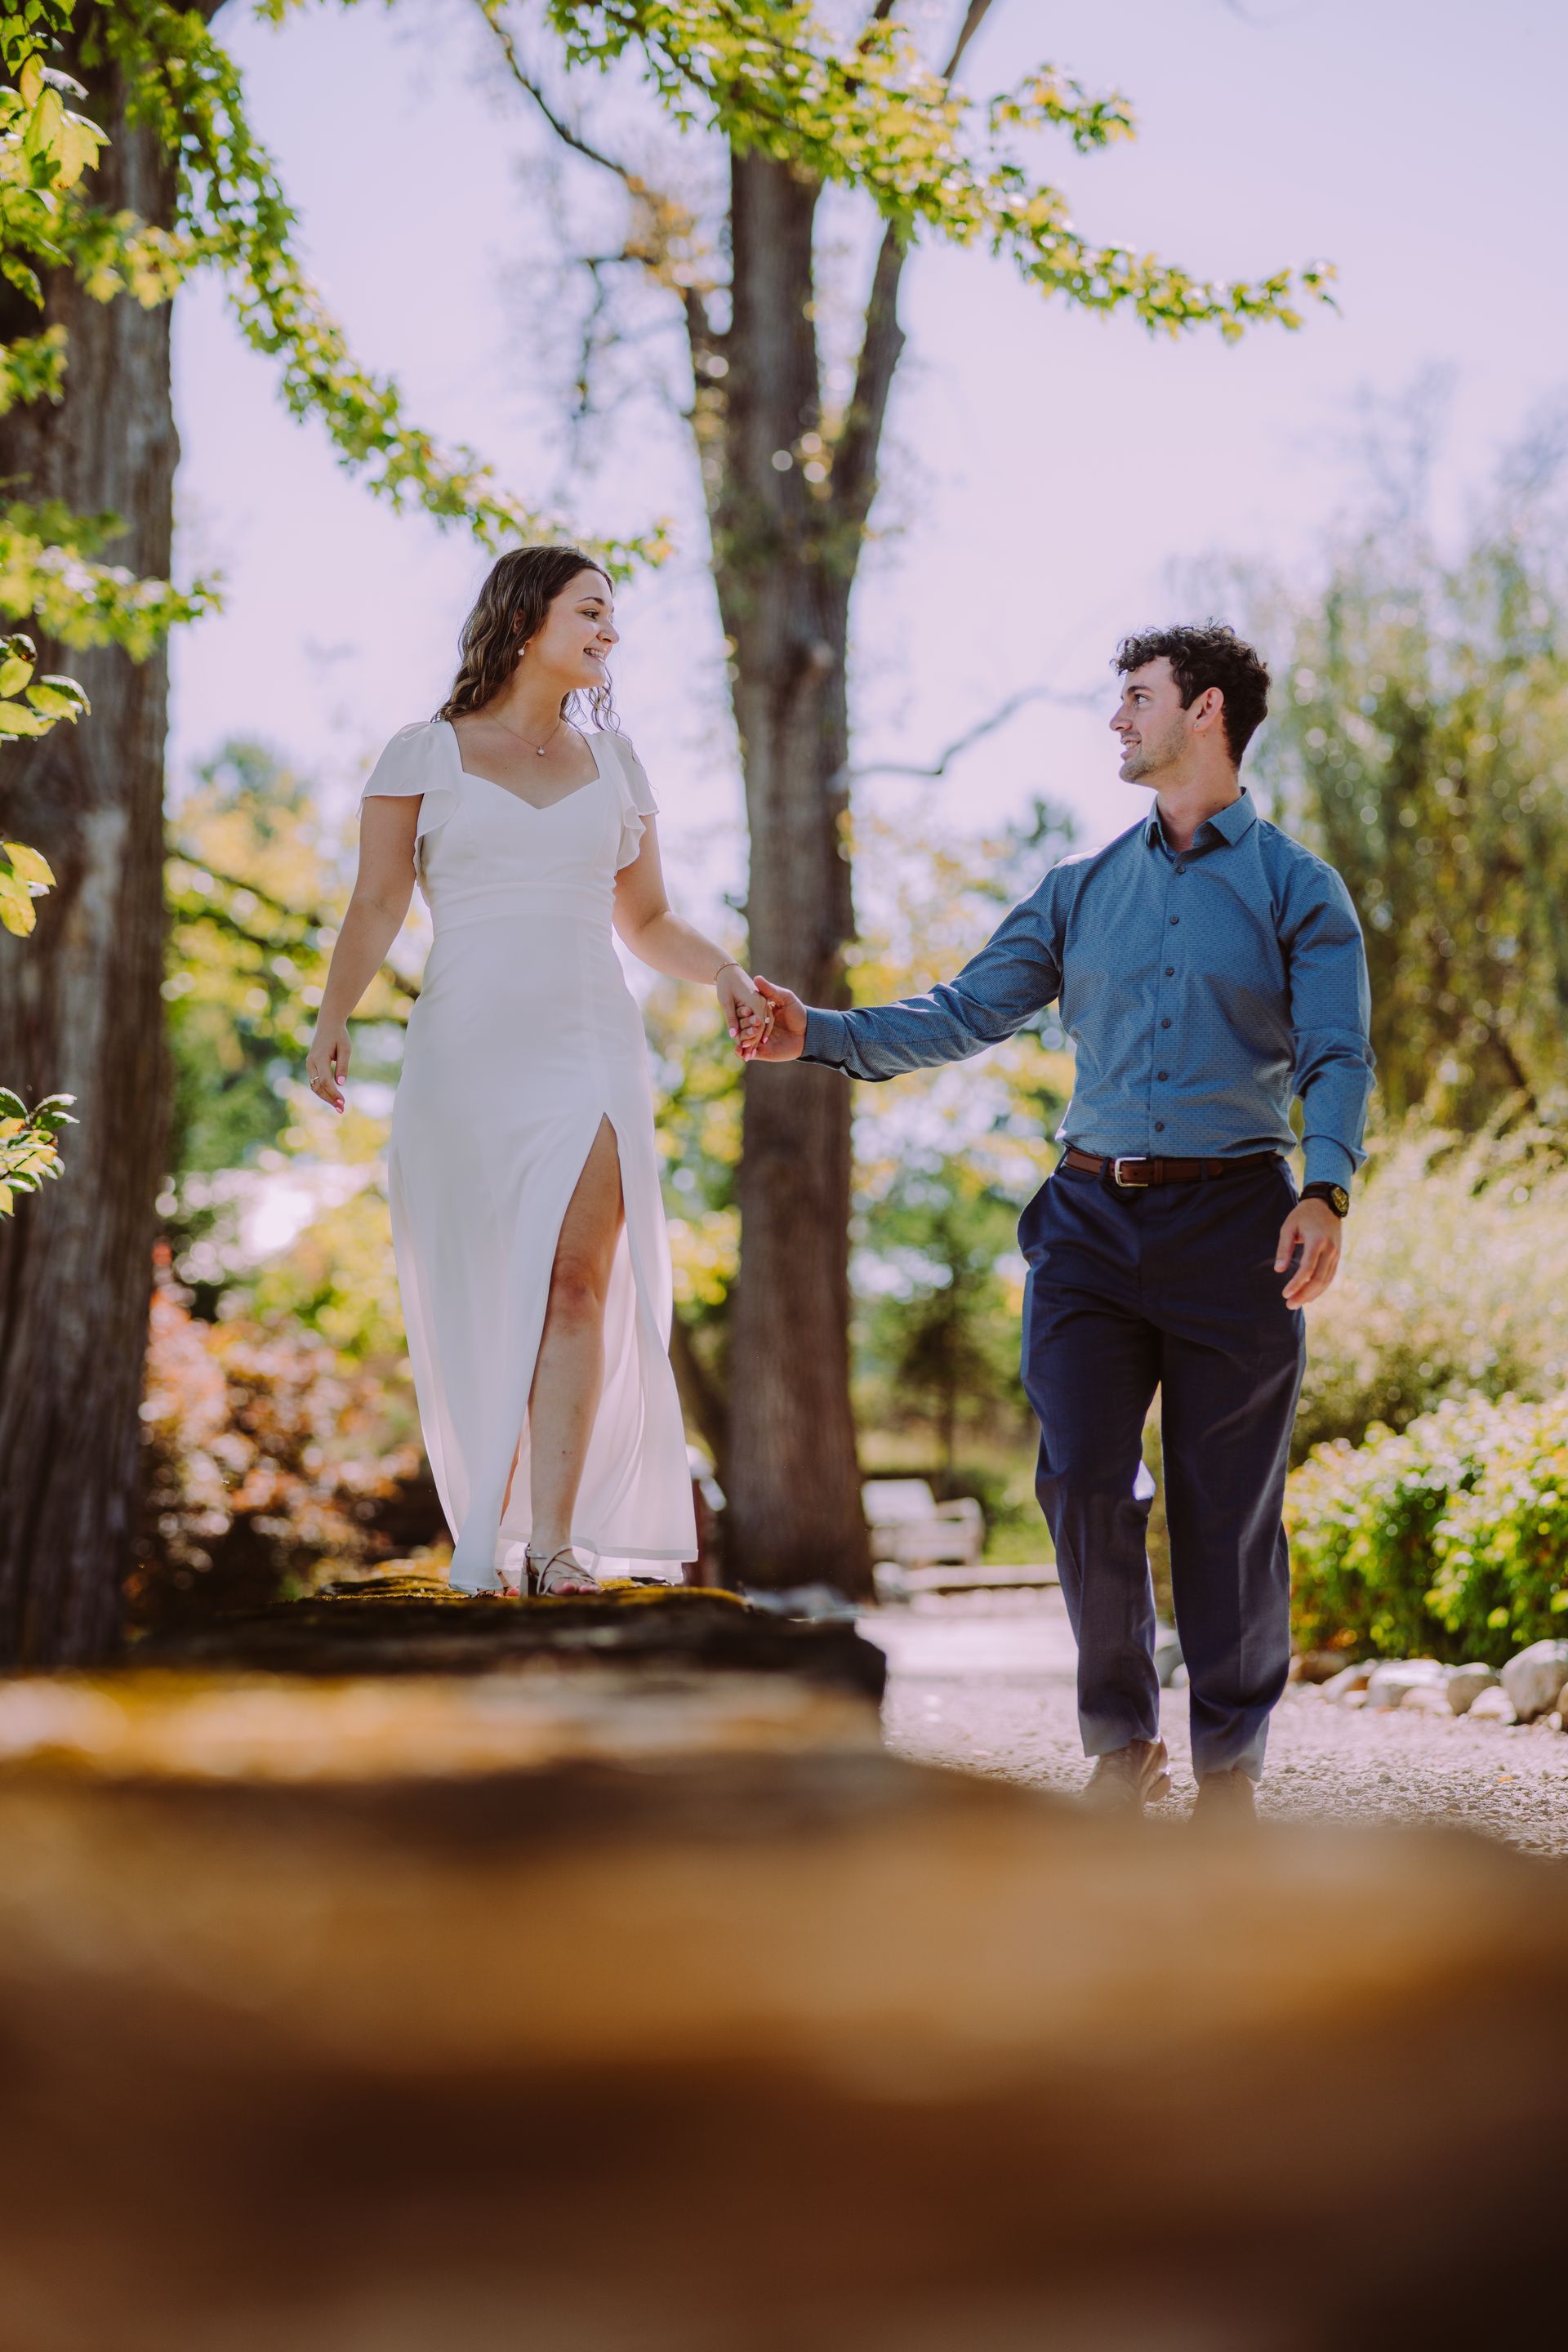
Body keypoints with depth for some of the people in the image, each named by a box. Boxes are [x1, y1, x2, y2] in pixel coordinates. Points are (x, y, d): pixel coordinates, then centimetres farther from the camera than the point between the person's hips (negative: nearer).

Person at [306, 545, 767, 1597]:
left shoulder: (612, 759, 17)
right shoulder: (425, 753, 9)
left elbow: (649, 920, 22)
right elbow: (378, 904, 2)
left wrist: (724, 970, 4)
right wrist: (335, 1018, -12)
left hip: (590, 1042, 2)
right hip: (466, 1047, -2)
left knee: (575, 1278, -14)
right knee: (480, 1299, -1)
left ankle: (554, 1540, -17)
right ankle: (486, 1542, 8)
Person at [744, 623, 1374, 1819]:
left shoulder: (1297, 887, 6)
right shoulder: (1082, 891, 18)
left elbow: (1337, 1056, -4)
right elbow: (965, 1013, 15)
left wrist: (1327, 1191, -20)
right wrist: (823, 1034, 2)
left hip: (1232, 1223, -3)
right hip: (1092, 1224, 3)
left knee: (1228, 1506, 0)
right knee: (1084, 1484, -5)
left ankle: (1229, 1763, 12)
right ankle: (1122, 1743, 11)